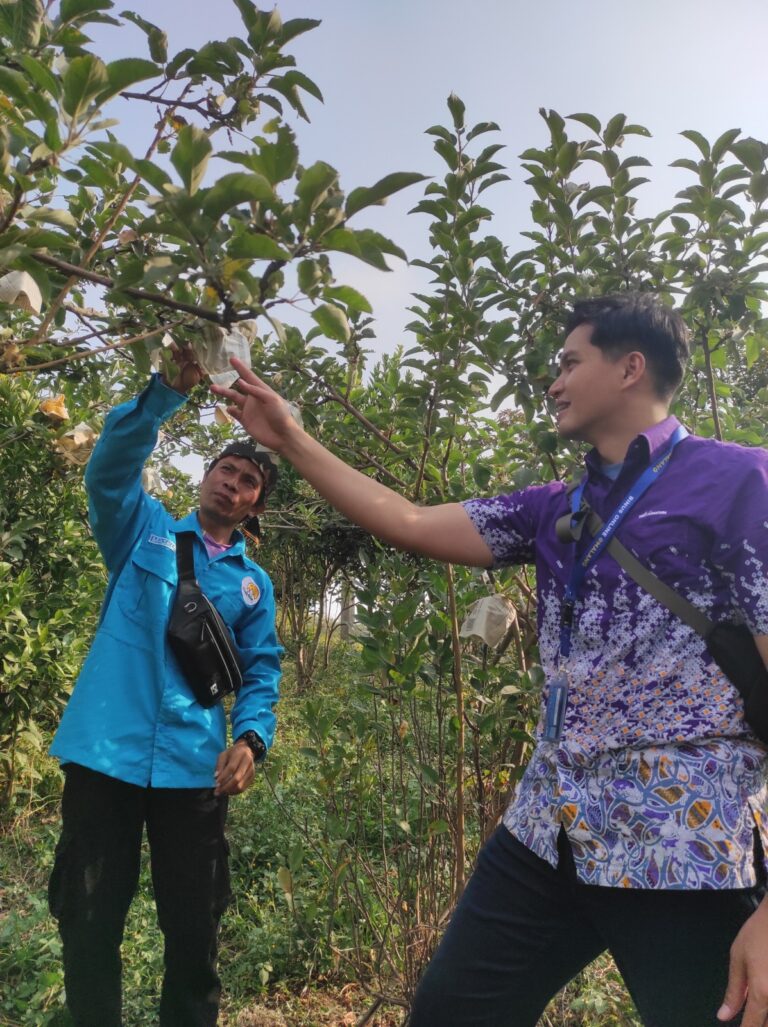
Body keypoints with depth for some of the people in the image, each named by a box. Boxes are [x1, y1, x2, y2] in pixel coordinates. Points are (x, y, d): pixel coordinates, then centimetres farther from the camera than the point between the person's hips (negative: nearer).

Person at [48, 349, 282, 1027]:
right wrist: (172, 388, -24)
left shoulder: (254, 583, 11)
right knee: (88, 921, 10)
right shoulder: (144, 529, 7)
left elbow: (261, 671, 8)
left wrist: (252, 738, -11)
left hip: (194, 765, 2)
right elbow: (111, 467, -11)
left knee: (194, 927, 11)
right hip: (107, 750, -1)